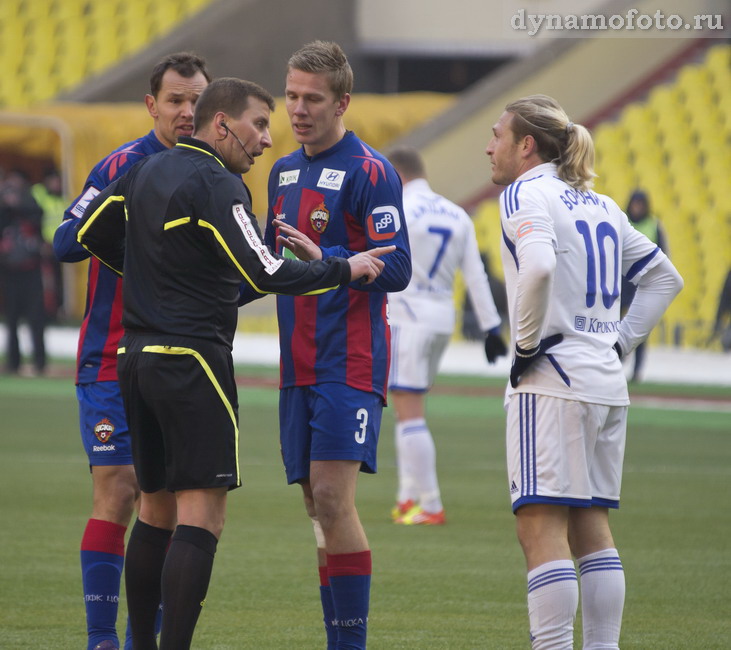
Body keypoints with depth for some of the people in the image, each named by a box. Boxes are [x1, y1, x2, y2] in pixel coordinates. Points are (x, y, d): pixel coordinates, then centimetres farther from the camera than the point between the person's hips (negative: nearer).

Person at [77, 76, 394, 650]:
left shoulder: (147, 172, 12)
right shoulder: (217, 186, -13)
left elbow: (91, 233, 23)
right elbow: (265, 275, -19)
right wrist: (345, 269, -8)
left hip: (137, 358, 9)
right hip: (192, 360, -9)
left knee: (157, 510, 15)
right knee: (202, 516, -10)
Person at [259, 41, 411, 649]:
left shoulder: (370, 172, -8)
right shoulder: (285, 170, 16)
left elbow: (395, 269, -14)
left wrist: (324, 259, -27)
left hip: (349, 364, -7)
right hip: (299, 365, 7)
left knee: (333, 498, -14)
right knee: (319, 510, 6)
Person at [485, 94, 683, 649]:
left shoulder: (525, 193, -6)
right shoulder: (601, 206, 18)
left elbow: (539, 266, -26)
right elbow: (665, 277, 24)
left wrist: (526, 341, -14)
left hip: (552, 380, -8)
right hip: (608, 386, 8)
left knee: (540, 527, -10)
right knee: (591, 528, 12)